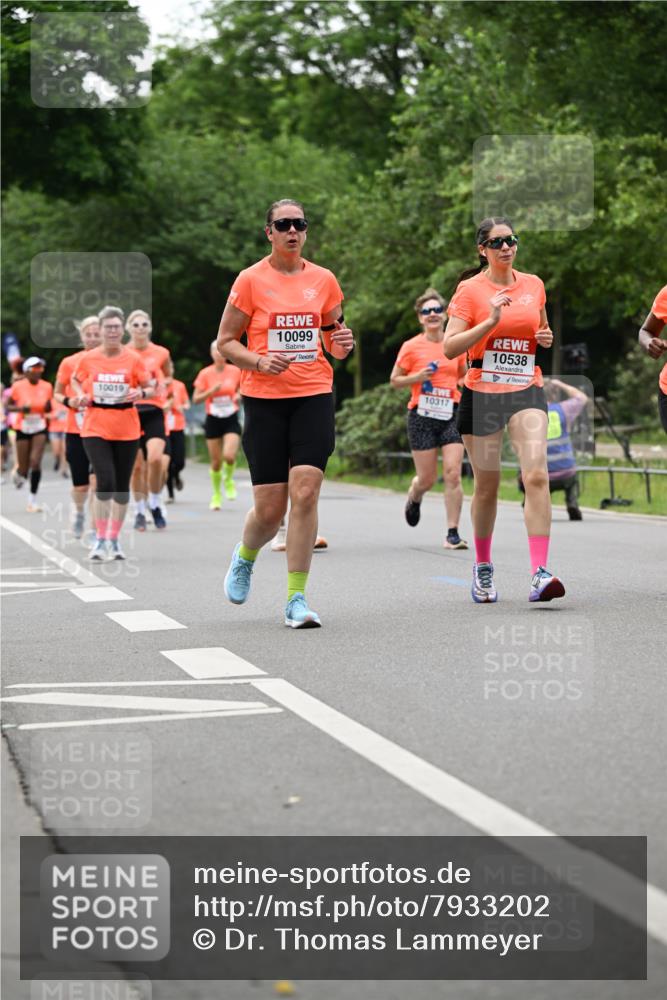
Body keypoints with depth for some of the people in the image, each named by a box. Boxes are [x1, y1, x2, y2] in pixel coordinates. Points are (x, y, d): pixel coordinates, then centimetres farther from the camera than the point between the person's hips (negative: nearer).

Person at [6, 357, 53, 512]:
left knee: (35, 461, -17)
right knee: (24, 469, 2)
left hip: (39, 429, 1)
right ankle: (18, 474, 42)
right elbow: (8, 406, 0)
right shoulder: (18, 386, -9)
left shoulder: (47, 387, -2)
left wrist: (48, 408, -11)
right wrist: (21, 408, -20)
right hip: (22, 429, -1)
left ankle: (33, 499, -6)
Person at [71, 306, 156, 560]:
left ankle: (114, 539, 22)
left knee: (122, 485, 8)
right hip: (95, 428, -1)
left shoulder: (133, 359, -2)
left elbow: (151, 387, 5)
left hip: (127, 429, 1)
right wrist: (80, 395, -2)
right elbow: (75, 380, 18)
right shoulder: (87, 359, -1)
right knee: (105, 482, -15)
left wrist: (141, 393, -16)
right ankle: (101, 539, -5)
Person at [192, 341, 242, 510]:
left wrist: (239, 396, -6)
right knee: (216, 461, 4)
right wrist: (211, 391, -19)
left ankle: (228, 480, 12)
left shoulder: (235, 371, -1)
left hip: (231, 420, 0)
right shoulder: (205, 373, -4)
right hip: (213, 420, 0)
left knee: (229, 455, -20)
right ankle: (216, 494, 23)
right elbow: (196, 399, -4)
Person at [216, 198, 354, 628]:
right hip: (264, 399, -2)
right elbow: (225, 342, 2)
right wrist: (259, 362, -15)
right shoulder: (251, 280, -1)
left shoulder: (324, 280, 8)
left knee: (305, 493, -13)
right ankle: (244, 558, 33)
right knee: (270, 507, -2)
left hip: (315, 396, 2)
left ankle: (297, 598, -5)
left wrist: (343, 343, -4)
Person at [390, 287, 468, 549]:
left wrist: (467, 382, 2)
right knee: (427, 479, 1)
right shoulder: (411, 347, 1)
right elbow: (394, 381, 5)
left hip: (451, 414, 2)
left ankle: (453, 534, -5)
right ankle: (414, 498, 39)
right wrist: (417, 377, -11)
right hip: (422, 416, -2)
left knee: (453, 474, -11)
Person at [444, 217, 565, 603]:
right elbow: (450, 347, -10)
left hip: (527, 391, 2)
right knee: (487, 487, 7)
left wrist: (546, 338, 3)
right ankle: (483, 567, 29)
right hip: (482, 394, -2)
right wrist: (491, 321, -21)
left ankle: (540, 573, -22)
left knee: (537, 475, -18)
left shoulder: (534, 285, 10)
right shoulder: (470, 289, -2)